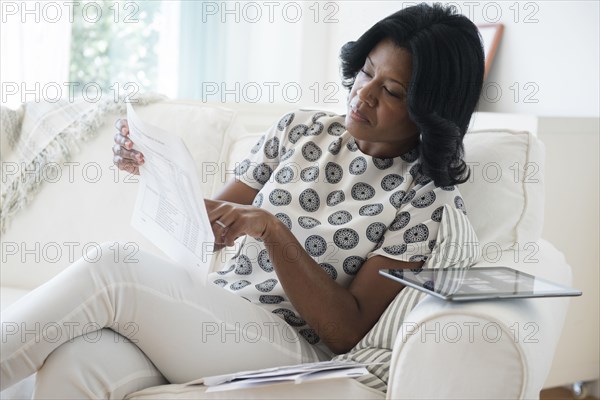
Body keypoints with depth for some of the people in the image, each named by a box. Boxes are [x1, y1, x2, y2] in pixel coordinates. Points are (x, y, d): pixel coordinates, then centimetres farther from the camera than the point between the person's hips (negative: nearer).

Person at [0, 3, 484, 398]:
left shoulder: (431, 202, -3)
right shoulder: (301, 130, 12)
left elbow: (347, 330, -9)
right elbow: (210, 226, 16)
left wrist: (272, 230, -20)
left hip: (292, 351, -4)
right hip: (211, 317, 5)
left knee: (111, 270, -27)